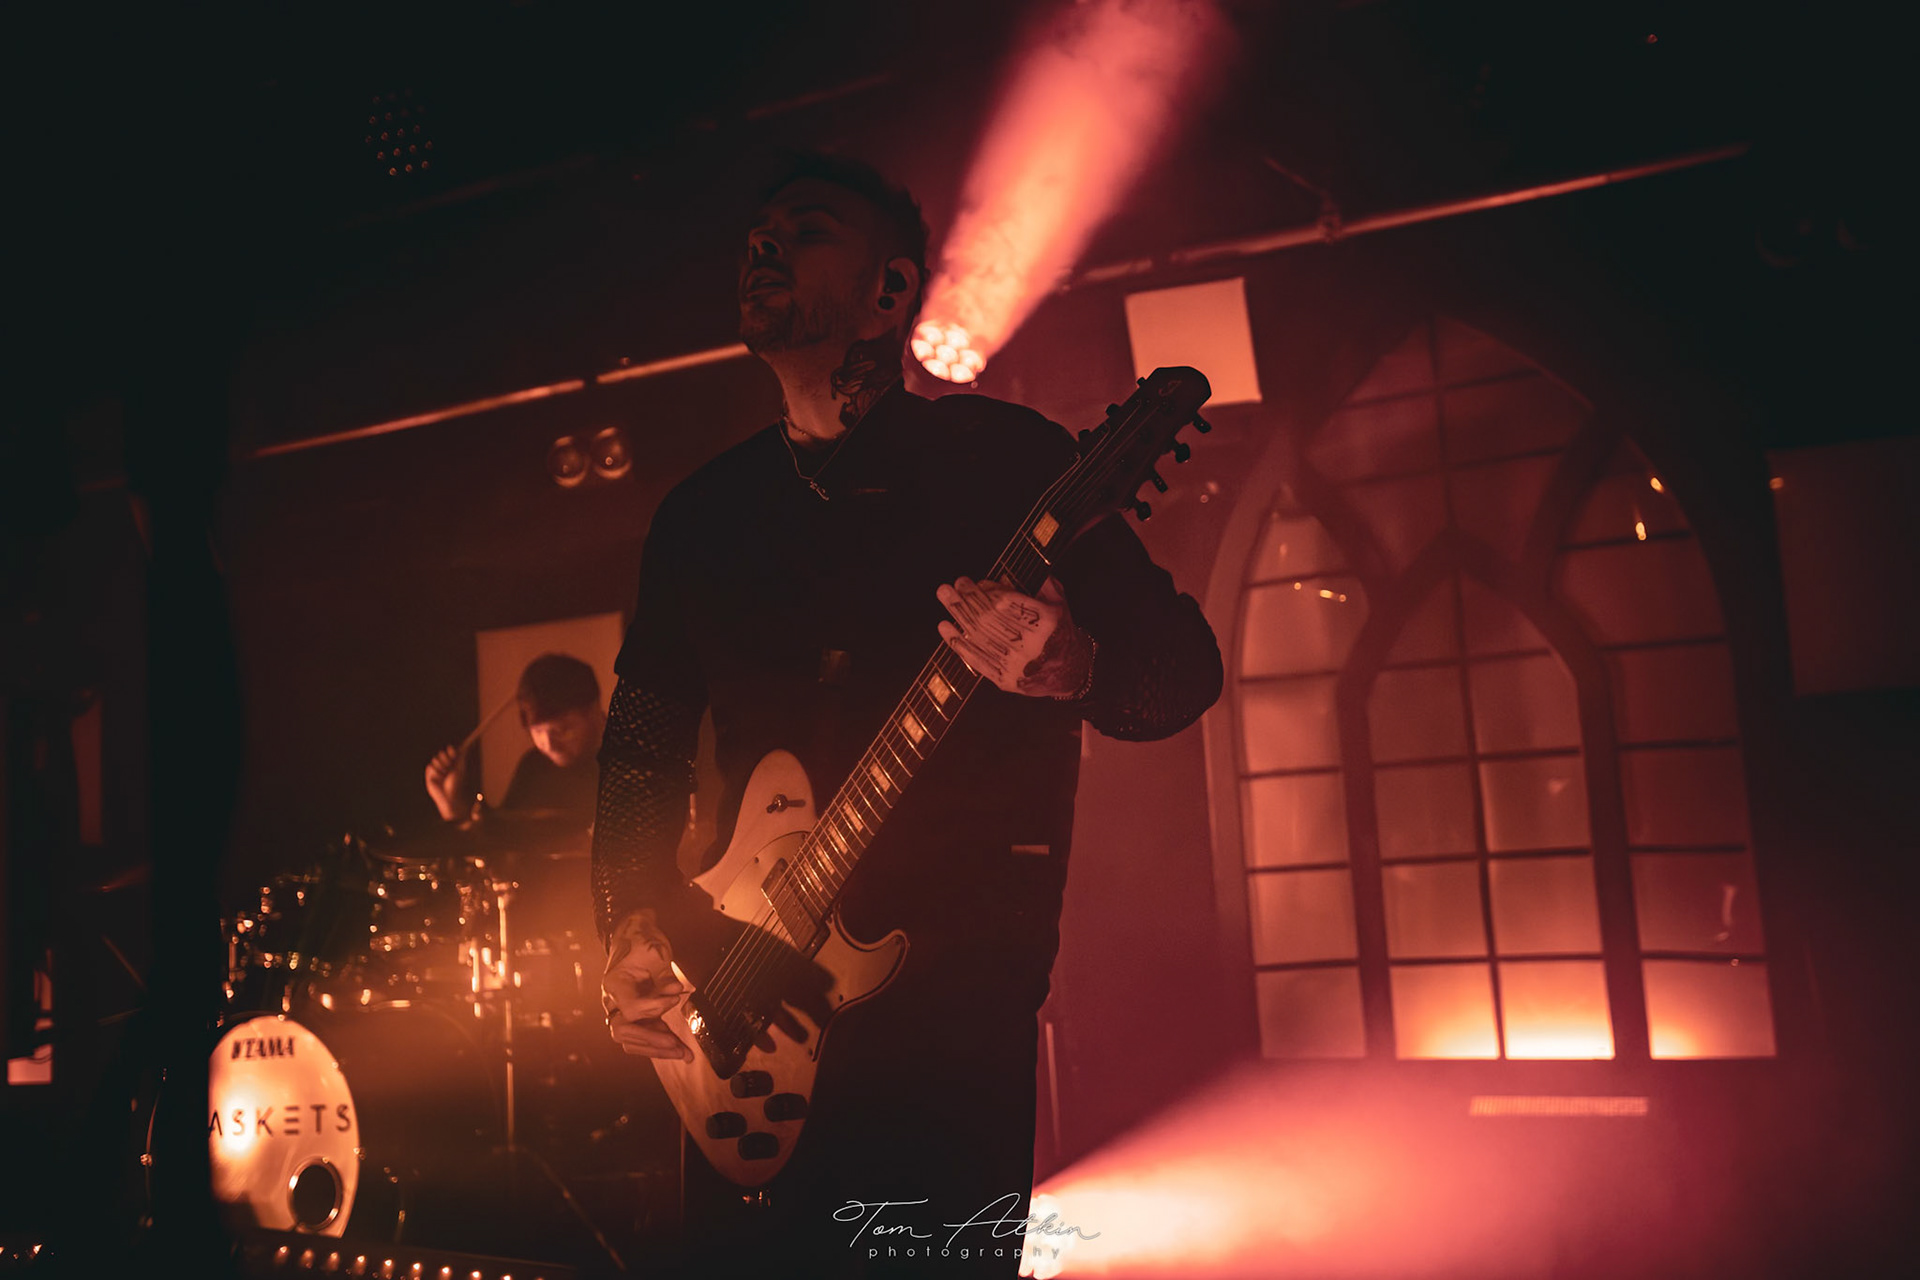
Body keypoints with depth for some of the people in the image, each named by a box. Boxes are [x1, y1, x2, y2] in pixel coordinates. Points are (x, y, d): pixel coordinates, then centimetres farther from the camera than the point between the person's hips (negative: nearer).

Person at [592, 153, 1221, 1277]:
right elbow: (642, 743, 17)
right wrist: (633, 928, 2)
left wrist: (1070, 668, -23)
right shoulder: (703, 510, 15)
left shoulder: (1006, 455, 1)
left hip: (955, 999, -4)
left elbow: (1183, 665, -1)